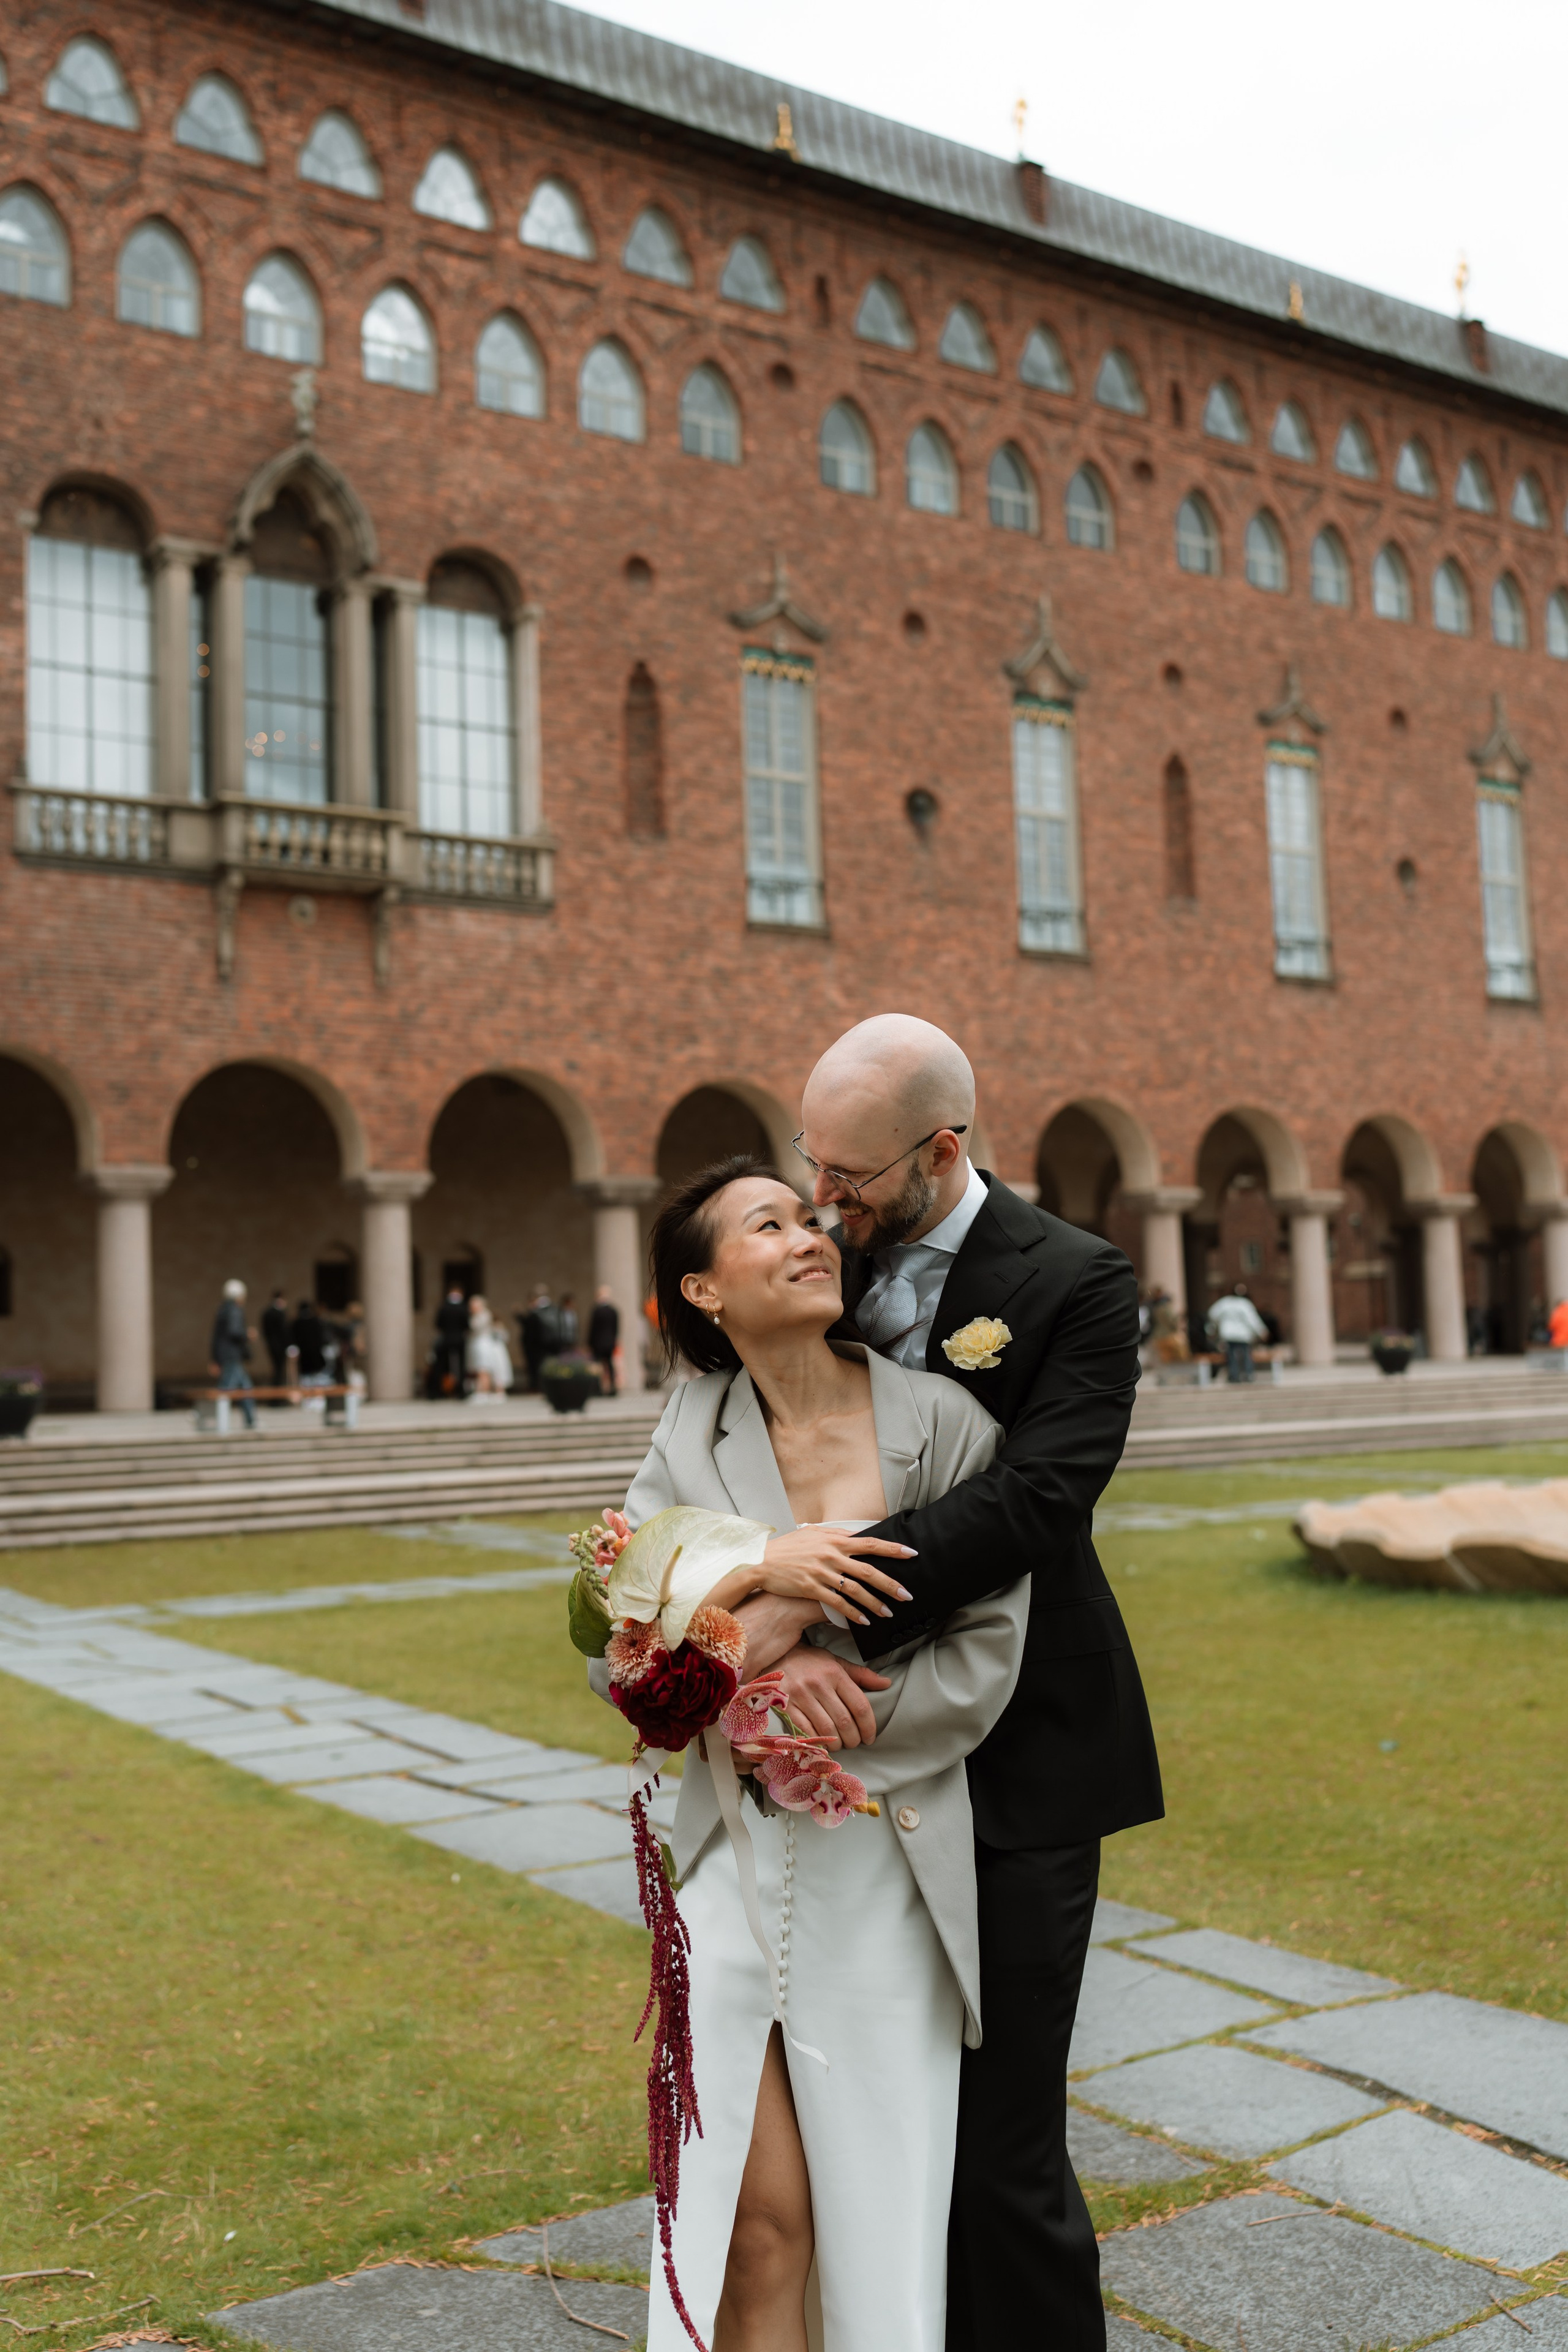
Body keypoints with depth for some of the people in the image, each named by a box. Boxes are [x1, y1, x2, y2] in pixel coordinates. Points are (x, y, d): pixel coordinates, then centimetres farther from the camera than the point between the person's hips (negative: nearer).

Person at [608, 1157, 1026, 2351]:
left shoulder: (939, 1420, -7)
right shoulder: (695, 1439, 0)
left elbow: (985, 1657, -6)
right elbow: (616, 1658, -6)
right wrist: (751, 1574, -21)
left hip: (889, 1862, -1)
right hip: (739, 1856, 1)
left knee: (884, 2208, 8)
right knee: (753, 2218, 2)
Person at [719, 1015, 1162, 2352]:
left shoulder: (1079, 1285, -11)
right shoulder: (831, 1273, 5)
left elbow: (1034, 1498, -24)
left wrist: (804, 1602, -30)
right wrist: (784, 1646, -20)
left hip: (1020, 1766, -5)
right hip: (875, 1747, 5)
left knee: (1003, 2139, 1)